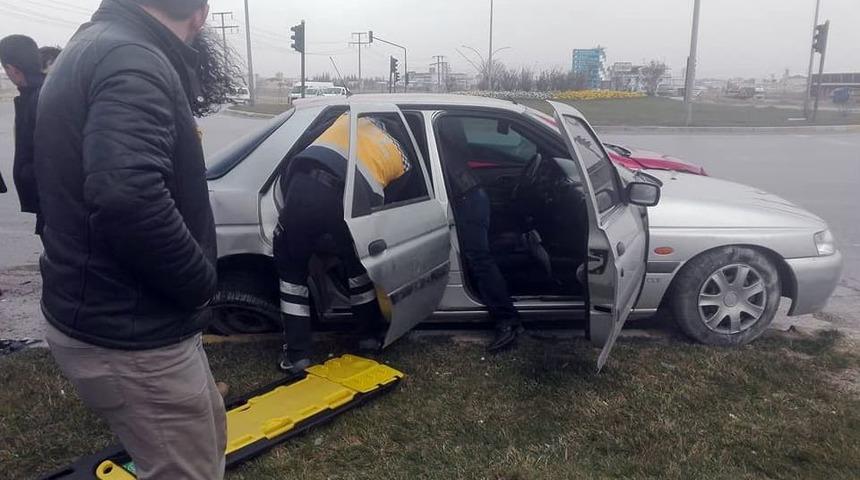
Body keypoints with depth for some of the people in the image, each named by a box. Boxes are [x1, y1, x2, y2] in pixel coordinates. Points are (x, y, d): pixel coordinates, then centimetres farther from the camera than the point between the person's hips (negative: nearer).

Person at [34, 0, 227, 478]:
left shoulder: (105, 46, 11)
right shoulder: (132, 61, -22)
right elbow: (128, 200, -37)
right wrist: (201, 281, -23)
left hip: (118, 318, 10)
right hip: (128, 334, -10)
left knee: (207, 432, 27)